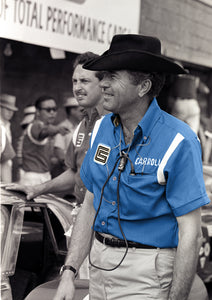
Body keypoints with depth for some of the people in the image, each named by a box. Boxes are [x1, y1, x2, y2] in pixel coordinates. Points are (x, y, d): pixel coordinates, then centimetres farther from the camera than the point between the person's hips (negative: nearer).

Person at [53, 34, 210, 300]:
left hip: (146, 274, -6)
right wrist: (69, 272, 2)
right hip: (99, 265, 6)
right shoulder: (102, 129, 3)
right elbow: (90, 206, 8)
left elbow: (191, 234, -17)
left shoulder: (178, 142, -16)